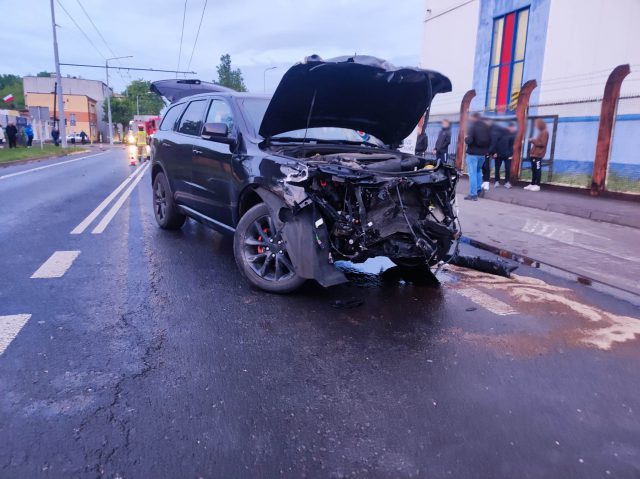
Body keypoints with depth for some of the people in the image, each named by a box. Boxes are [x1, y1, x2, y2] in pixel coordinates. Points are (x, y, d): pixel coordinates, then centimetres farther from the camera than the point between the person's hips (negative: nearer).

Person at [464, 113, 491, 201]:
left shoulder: (472, 126, -12)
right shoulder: (486, 127, 8)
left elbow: (469, 140, -20)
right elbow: (490, 140, 10)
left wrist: (466, 138, 0)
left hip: (473, 153, -6)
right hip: (482, 153, 6)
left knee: (472, 173, -5)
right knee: (478, 170, 25)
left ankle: (473, 194, -6)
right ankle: (478, 189, 25)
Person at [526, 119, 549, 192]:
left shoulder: (545, 132, -9)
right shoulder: (541, 132, 21)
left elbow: (542, 143, -17)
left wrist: (533, 140, -12)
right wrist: (533, 141, 10)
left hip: (538, 154, -10)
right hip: (534, 154, 10)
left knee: (537, 170, -10)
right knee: (534, 169, 10)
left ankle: (537, 185, -10)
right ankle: (532, 184, 13)